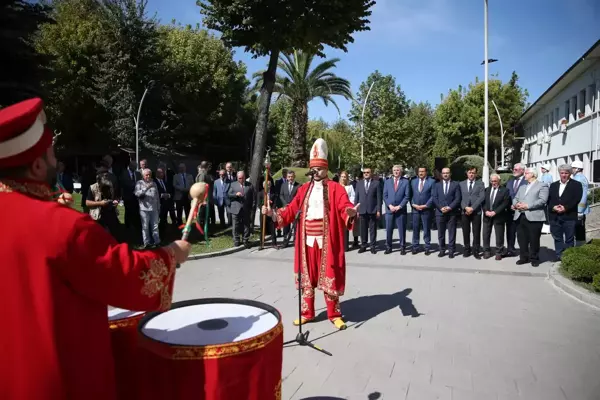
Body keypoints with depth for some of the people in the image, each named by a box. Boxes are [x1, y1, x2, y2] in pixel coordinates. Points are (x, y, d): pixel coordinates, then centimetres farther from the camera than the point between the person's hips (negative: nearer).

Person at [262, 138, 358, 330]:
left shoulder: (336, 189, -3)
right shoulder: (304, 189, 10)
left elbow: (345, 207, -16)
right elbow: (291, 210, 7)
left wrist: (351, 212, -39)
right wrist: (272, 213, -6)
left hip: (327, 241, -4)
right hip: (307, 240, 4)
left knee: (329, 277, 5)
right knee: (307, 277, 12)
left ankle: (334, 314, 21)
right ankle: (307, 313, 27)